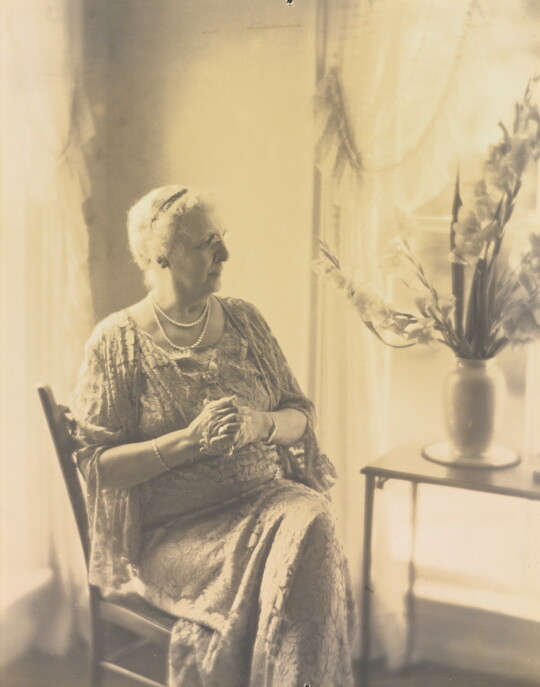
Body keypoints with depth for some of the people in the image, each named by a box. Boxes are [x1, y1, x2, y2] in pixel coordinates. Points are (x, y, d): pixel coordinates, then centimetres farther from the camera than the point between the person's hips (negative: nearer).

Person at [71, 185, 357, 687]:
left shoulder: (243, 320, 9)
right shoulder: (116, 341, -4)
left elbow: (301, 415, 12)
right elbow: (97, 465, -8)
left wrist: (262, 424, -11)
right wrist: (188, 440, -20)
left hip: (264, 496, 4)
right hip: (169, 527, -4)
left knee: (311, 521, -27)